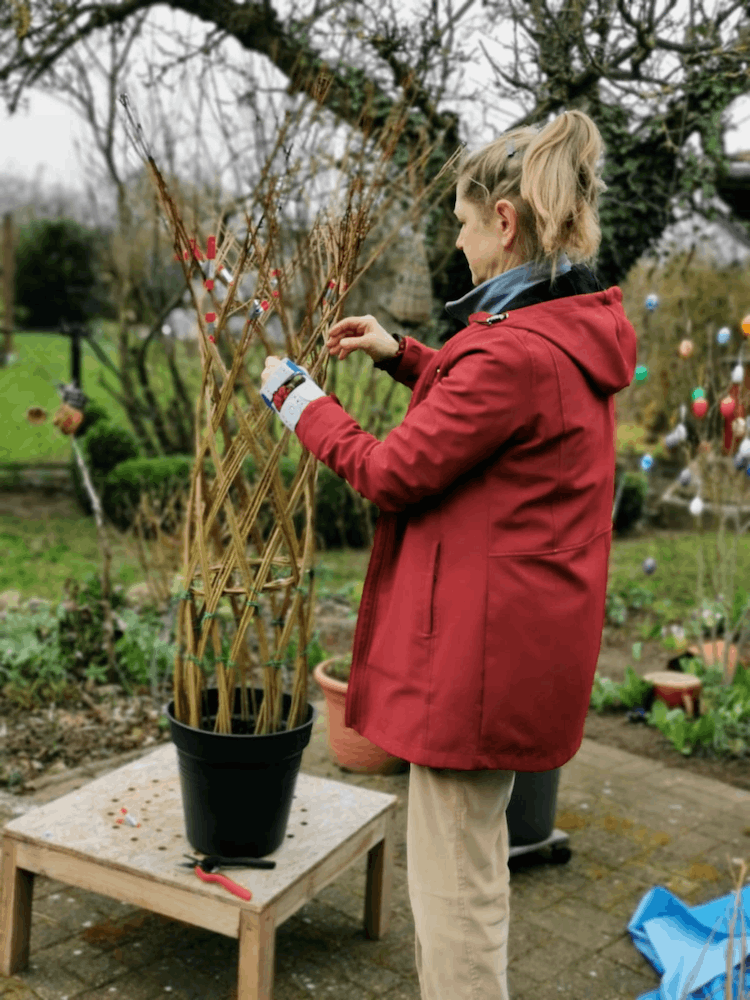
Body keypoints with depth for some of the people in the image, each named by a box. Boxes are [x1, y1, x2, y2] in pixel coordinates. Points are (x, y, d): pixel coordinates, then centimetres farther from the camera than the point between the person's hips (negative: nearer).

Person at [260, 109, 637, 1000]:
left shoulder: (518, 351, -25)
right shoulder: (578, 332, 6)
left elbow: (393, 473, -17)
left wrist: (303, 406, -1)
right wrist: (401, 355, 16)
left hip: (479, 645, -10)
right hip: (523, 637, 11)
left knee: (454, 882, 5)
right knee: (473, 854, 26)